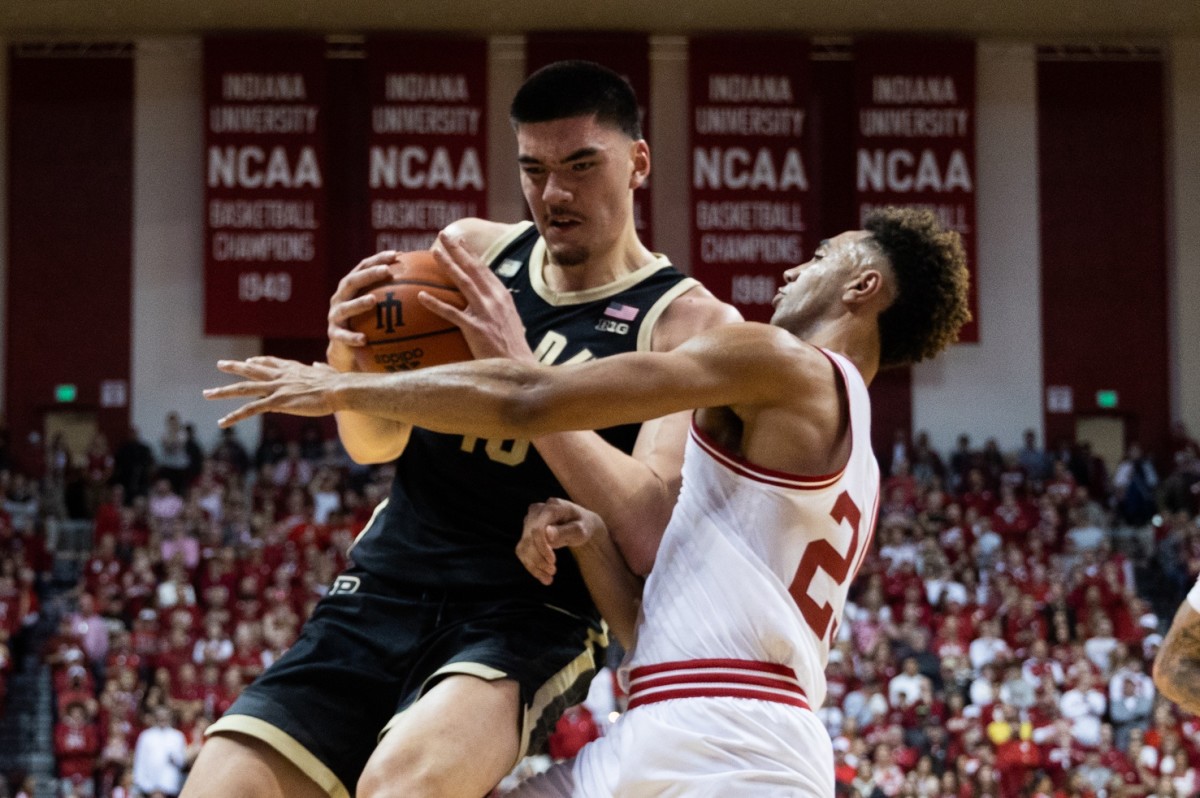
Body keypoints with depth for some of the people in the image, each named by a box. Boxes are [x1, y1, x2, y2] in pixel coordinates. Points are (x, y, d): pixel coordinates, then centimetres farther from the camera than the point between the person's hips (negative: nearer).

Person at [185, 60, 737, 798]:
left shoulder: (690, 321, -5)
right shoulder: (476, 250, 10)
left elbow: (648, 535, -18)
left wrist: (518, 369, -24)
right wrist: (350, 370, -9)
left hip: (531, 621, -5)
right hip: (384, 586, 5)